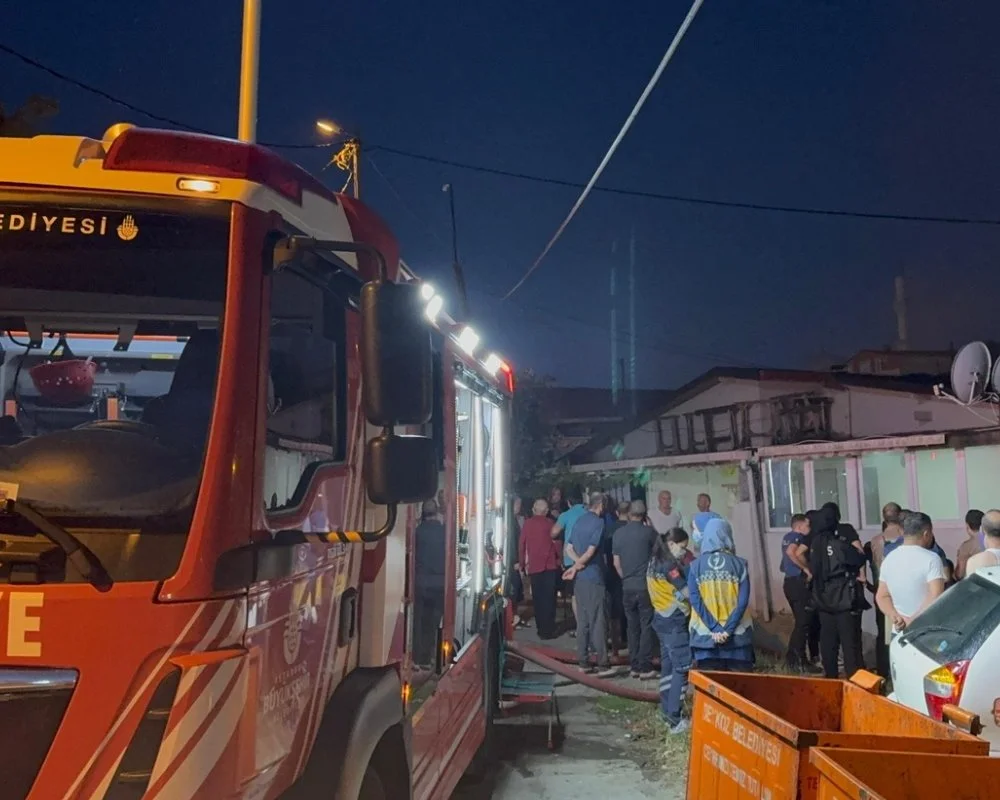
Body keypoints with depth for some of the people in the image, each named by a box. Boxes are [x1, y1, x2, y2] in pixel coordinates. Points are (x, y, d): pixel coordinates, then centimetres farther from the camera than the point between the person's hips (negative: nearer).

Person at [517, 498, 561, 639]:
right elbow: (556, 543, -3)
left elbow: (521, 544, 2)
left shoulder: (527, 523, 2)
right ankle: (548, 630, 1)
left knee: (538, 598, 11)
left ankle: (542, 629, 15)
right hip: (550, 565, -2)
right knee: (549, 598, 3)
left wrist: (522, 564, 12)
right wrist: (560, 560, 10)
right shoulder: (550, 523, -2)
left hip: (533, 566, 2)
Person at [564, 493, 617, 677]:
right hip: (593, 577, -7)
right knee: (597, 622, -5)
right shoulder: (598, 522, -11)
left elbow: (569, 548, 11)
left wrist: (577, 564, -4)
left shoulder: (579, 521, 12)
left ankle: (583, 661, 14)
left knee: (582, 621, 10)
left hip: (580, 578, 7)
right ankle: (603, 665, -3)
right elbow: (590, 552, -16)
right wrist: (576, 567, -3)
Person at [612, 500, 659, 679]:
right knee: (647, 627, 2)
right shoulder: (648, 532, -7)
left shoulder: (618, 533, 2)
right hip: (645, 586, -3)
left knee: (633, 627, 12)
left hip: (628, 587, 3)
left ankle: (634, 666, 16)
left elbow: (616, 563, 4)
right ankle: (645, 667, 2)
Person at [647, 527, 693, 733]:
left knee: (667, 666, 14)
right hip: (675, 621, -9)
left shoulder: (655, 562, 10)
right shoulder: (669, 565, -18)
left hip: (662, 618, 9)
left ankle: (666, 711, 20)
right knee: (681, 669, -6)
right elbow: (686, 591, -20)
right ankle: (674, 720, -7)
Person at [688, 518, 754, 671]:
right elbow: (743, 601, -9)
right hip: (737, 634, -1)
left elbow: (695, 601, -7)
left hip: (705, 634, 1)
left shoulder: (695, 566, 1)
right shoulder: (739, 564, -2)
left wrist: (714, 629, -9)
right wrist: (727, 630, -9)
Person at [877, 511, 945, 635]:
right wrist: (913, 621, -19)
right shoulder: (931, 559, -12)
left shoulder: (889, 558, 7)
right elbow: (936, 597, -22)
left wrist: (895, 618, -6)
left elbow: (882, 596, 8)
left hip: (899, 632, 5)